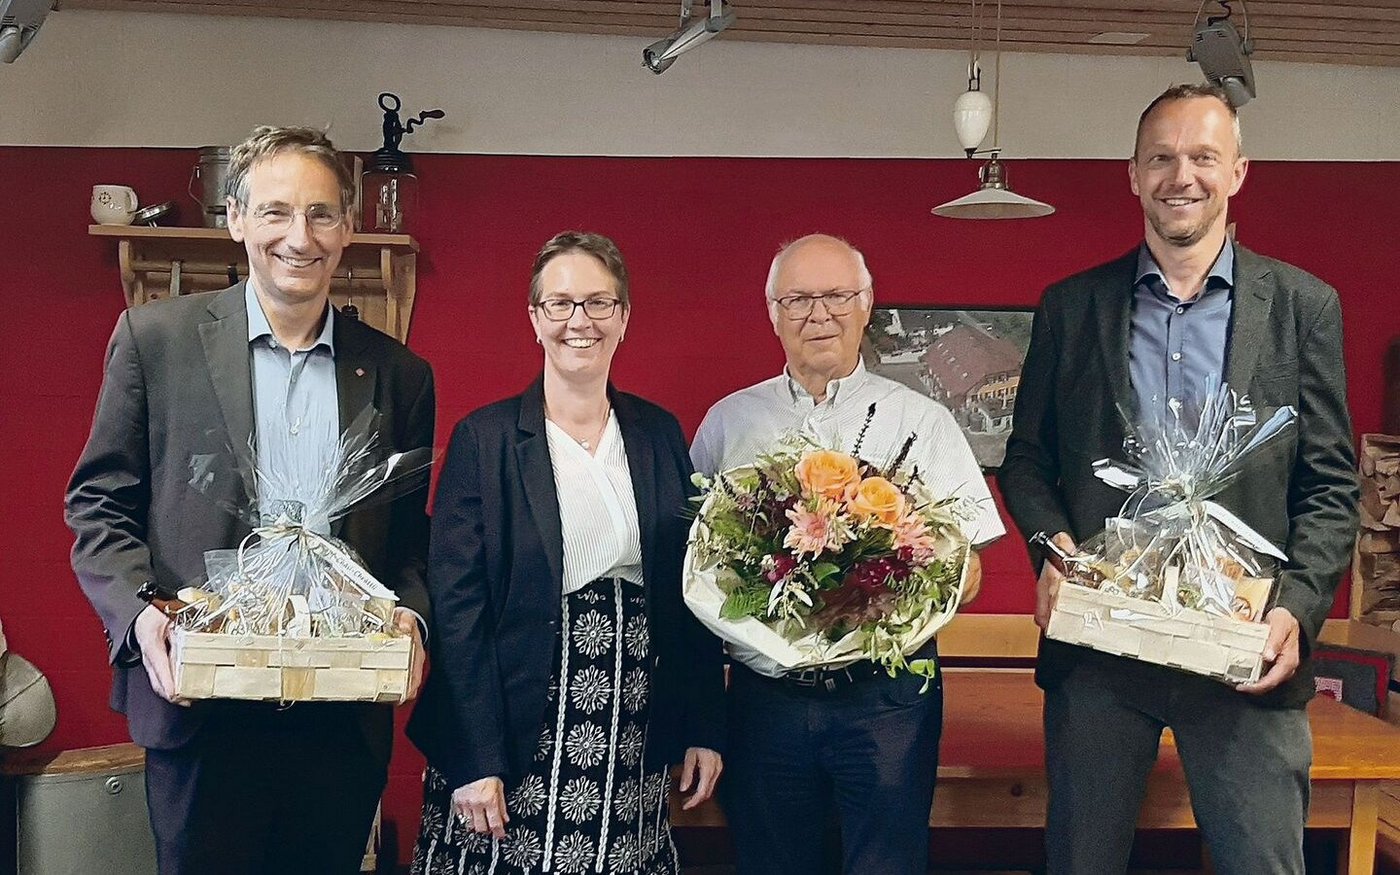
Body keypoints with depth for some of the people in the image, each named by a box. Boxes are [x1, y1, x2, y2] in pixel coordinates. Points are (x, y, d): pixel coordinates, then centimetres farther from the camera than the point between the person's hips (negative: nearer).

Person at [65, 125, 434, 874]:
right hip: (201, 709, -2)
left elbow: (409, 538, 10)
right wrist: (138, 615, -14)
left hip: (343, 719, 2)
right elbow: (99, 503, 2)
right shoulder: (155, 337, 0)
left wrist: (408, 617, -9)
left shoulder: (398, 373, 5)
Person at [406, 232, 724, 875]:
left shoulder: (660, 434, 8)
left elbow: (690, 589, 10)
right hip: (519, 746, -3)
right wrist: (472, 761, -12)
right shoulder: (485, 438, -4)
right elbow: (456, 604, -7)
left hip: (634, 742, 3)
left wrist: (704, 727, 6)